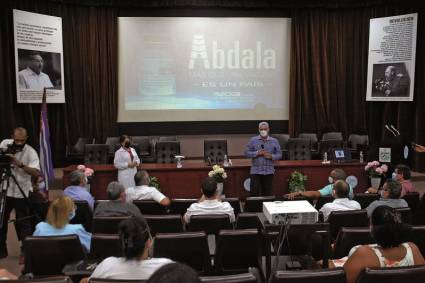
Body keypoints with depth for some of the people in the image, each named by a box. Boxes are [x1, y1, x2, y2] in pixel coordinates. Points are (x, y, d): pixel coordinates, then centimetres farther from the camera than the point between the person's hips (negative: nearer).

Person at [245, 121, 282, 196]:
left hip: (269, 171, 2)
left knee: (267, 193, 6)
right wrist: (256, 153, -15)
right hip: (256, 171, -2)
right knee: (254, 192, -5)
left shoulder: (274, 141, 6)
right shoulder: (253, 140, 2)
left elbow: (279, 154, 6)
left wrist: (271, 156, -13)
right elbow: (246, 153, 0)